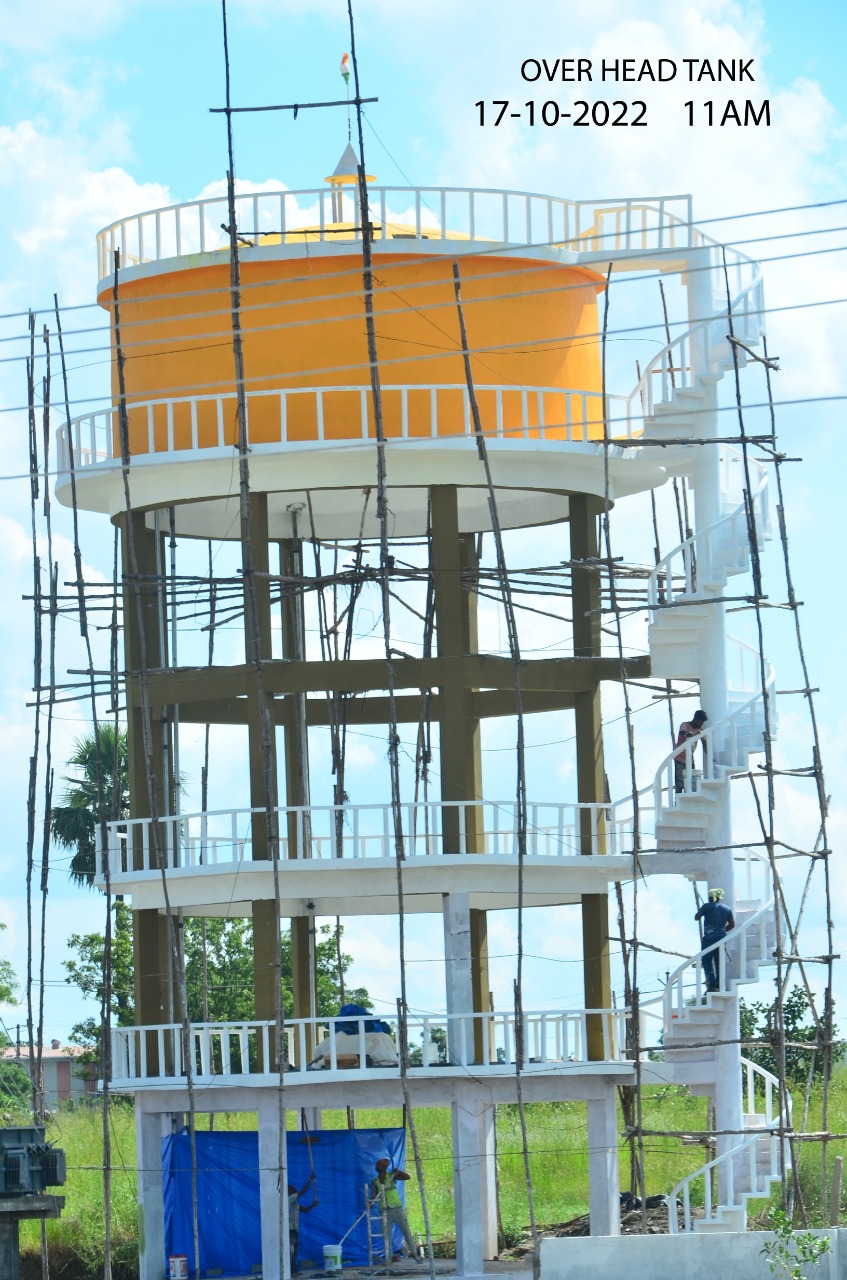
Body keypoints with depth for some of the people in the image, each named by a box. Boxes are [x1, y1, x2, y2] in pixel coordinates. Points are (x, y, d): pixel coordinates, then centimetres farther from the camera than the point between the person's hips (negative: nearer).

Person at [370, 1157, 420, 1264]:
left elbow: (407, 1177, -7)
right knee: (386, 1235, -1)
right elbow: (373, 1196, -5)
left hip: (397, 1208, -1)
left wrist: (398, 1171, -23)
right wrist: (372, 1201, -28)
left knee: (406, 1231, 1)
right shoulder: (375, 1182, 4)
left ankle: (414, 1253, 9)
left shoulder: (391, 1176, 1)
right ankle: (388, 1257, 3)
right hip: (385, 1211, 1)